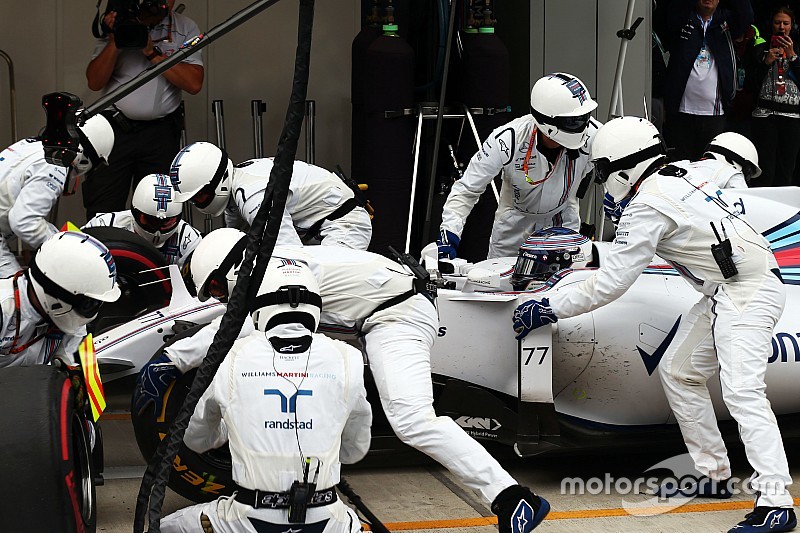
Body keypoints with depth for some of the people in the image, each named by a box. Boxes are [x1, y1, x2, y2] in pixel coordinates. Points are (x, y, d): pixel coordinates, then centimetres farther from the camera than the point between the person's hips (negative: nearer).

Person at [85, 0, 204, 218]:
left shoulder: (185, 28, 2)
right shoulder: (118, 23, 4)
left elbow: (194, 83, -9)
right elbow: (95, 82, 0)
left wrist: (152, 51, -14)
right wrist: (115, 41, -13)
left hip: (161, 133, 0)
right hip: (114, 127, 0)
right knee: (102, 212, -6)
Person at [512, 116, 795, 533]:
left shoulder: (647, 207, -15)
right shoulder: (684, 175, 11)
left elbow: (609, 286, -15)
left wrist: (547, 308, -7)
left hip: (748, 294, -10)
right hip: (723, 294, 10)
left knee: (742, 391, -21)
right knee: (677, 371, 15)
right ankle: (715, 474, 19)